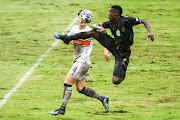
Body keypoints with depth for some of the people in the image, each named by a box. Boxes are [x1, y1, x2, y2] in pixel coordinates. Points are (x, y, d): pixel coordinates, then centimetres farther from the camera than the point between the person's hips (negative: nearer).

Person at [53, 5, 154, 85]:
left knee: (116, 81, -20)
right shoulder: (110, 23, -1)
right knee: (92, 32, -6)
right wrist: (100, 28, -18)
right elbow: (95, 26, 7)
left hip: (122, 53, -6)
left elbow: (144, 21, -14)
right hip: (113, 45, 6)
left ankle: (122, 72, 15)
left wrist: (150, 32, -31)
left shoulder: (126, 21, -19)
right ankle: (68, 38, 9)